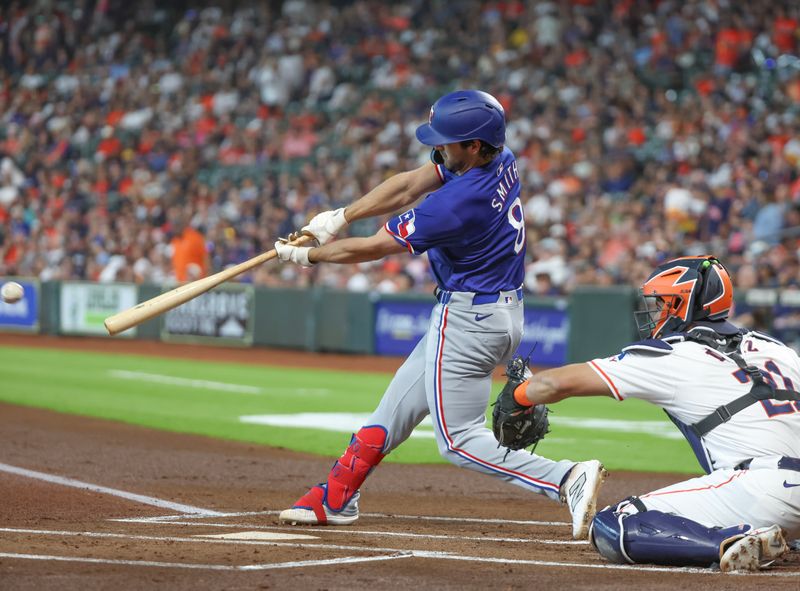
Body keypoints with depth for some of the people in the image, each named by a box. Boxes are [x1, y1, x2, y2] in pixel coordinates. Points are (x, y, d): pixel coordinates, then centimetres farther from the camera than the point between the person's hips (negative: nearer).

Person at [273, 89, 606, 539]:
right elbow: (409, 185, 5)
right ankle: (336, 499, 30)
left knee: (460, 440, -4)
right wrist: (340, 217, 2)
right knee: (400, 403, 19)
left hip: (469, 320, -10)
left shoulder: (459, 202, -29)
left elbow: (375, 248, -16)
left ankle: (567, 479, -16)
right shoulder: (501, 160, -4)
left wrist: (307, 256, -2)